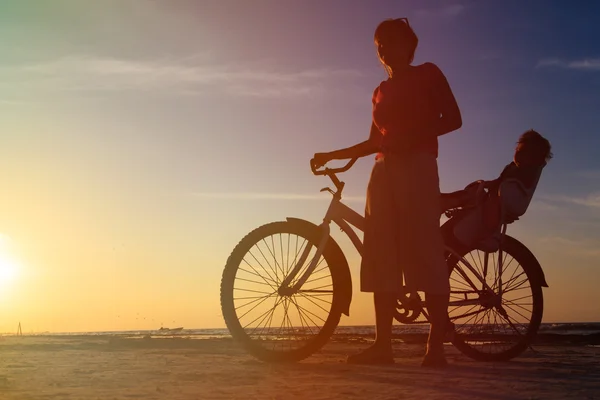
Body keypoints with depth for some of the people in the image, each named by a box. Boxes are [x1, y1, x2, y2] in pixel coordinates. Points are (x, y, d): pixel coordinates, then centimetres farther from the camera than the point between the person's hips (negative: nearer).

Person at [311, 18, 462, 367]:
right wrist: (333, 154, 17)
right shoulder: (381, 90, 22)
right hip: (384, 171, 6)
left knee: (425, 250, -13)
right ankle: (383, 344, -5)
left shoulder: (427, 74, 8)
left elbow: (453, 119, -1)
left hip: (417, 166, -6)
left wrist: (412, 135, -15)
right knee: (381, 256, -4)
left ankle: (436, 345, -13)